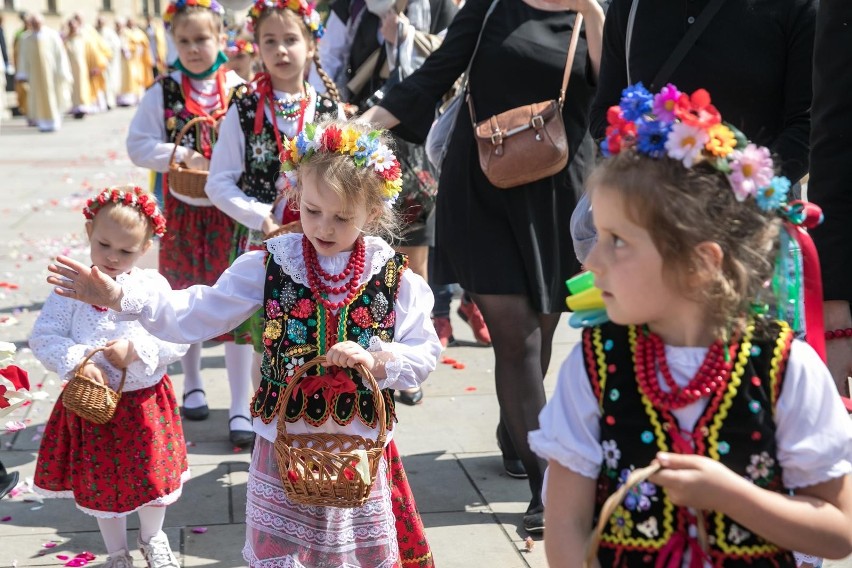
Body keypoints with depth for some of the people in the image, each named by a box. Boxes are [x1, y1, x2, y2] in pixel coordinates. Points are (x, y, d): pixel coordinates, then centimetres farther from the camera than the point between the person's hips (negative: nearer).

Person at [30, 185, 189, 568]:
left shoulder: (152, 285, -7)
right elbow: (44, 336, -9)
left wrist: (136, 349, -23)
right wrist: (77, 363, -25)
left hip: (146, 402, 0)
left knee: (152, 475, 16)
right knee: (100, 483, 15)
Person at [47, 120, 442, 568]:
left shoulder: (394, 277, -6)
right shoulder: (269, 265, -6)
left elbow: (425, 353, -3)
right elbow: (196, 313, -6)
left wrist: (375, 360, -21)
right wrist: (118, 297, -16)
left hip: (360, 447, 0)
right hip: (283, 443, 0)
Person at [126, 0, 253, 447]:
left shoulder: (239, 89, -6)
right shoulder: (163, 92, -2)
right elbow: (138, 145, -5)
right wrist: (184, 156, -16)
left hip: (230, 211, -2)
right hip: (183, 211, 2)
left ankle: (241, 408, 6)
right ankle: (192, 385, 36)